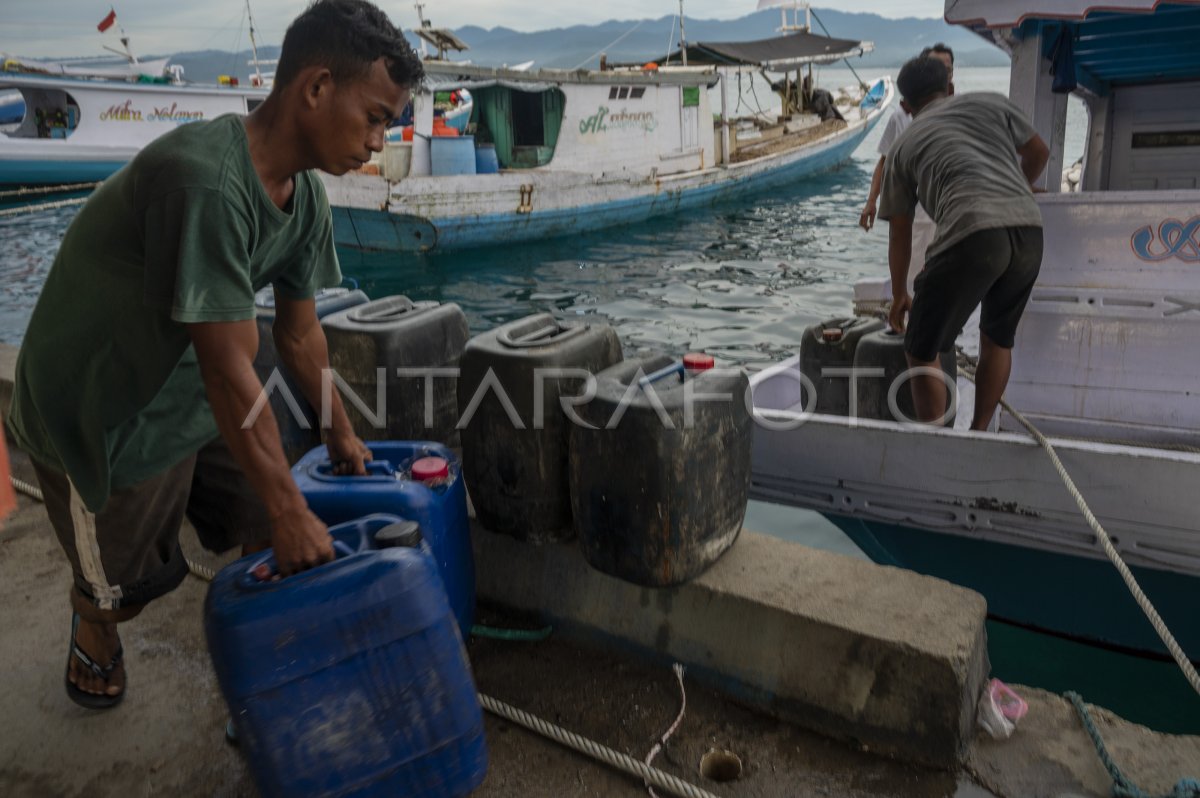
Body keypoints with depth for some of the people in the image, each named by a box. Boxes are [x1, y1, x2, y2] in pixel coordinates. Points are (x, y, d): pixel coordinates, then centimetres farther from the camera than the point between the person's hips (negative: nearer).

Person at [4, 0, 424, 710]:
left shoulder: (305, 197, -7)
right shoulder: (206, 181, -34)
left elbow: (300, 335, 5)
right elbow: (231, 372, -32)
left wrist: (342, 436, 14)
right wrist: (290, 511, -25)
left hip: (193, 397, 7)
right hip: (104, 413, -7)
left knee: (271, 535, 4)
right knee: (126, 584, 13)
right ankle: (92, 627, 48)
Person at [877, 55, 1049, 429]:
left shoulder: (904, 144, 20)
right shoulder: (991, 102, 24)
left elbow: (899, 234, 25)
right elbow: (1038, 153, 33)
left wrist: (899, 295, 36)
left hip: (971, 234, -4)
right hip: (1029, 232, 4)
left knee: (922, 351, 7)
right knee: (998, 338, 24)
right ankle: (979, 433, 32)